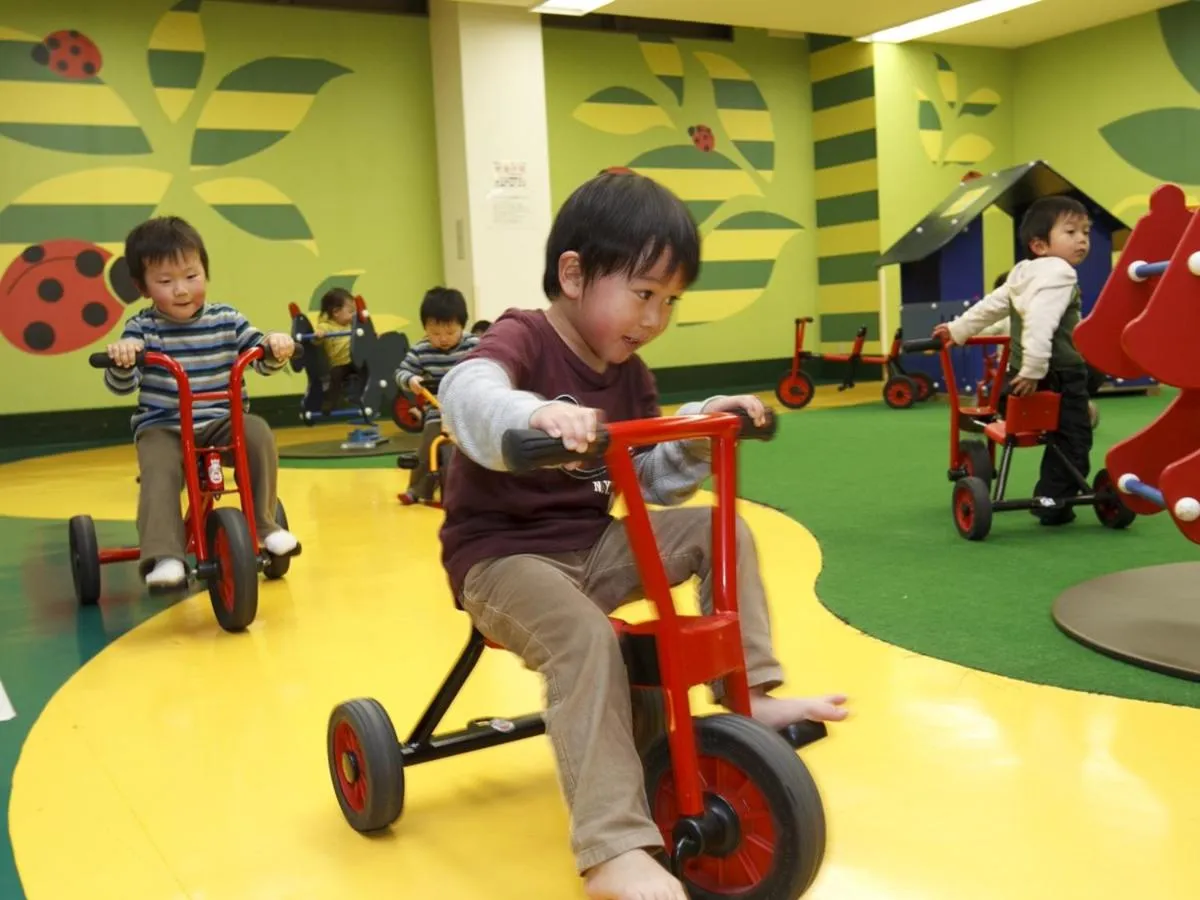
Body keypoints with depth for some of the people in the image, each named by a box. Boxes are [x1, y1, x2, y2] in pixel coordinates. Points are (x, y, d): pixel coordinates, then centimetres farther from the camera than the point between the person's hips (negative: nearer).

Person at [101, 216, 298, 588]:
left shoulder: (226, 319, 3)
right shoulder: (142, 328, -3)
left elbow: (263, 361, 3)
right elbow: (121, 385, -11)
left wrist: (274, 347, -22)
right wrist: (121, 361, -35)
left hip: (220, 423, 2)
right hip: (161, 428, -2)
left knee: (258, 433, -25)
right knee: (160, 472, -31)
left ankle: (263, 523, -13)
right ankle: (164, 554, -33)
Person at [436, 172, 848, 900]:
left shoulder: (629, 374, 8)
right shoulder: (522, 339, -14)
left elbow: (654, 483, 10)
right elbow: (466, 394, -39)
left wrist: (696, 438, -10)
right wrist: (534, 415, -61)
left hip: (592, 546, 7)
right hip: (502, 554, -7)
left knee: (719, 528, -5)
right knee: (587, 636, -34)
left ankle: (748, 692, 2)